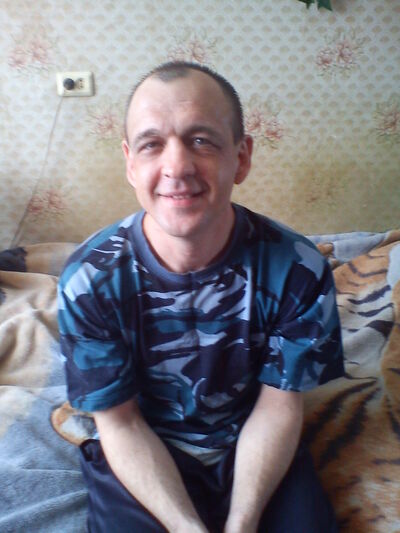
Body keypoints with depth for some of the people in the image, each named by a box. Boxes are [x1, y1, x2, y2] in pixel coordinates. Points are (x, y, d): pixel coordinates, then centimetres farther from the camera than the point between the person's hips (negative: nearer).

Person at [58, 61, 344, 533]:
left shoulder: (297, 269, -20)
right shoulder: (88, 281, -20)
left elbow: (279, 406, -10)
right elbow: (120, 423, -12)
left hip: (253, 448, 1)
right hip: (140, 456, 0)